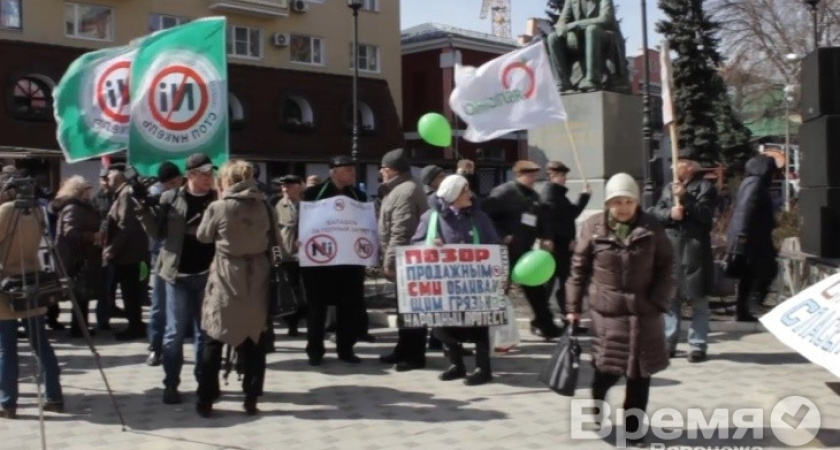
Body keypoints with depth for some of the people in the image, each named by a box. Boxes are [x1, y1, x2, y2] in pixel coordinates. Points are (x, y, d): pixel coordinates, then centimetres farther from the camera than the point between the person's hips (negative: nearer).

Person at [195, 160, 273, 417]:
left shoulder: (218, 207, -11)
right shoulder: (264, 206, -1)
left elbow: (203, 237, 3)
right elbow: (273, 239, 7)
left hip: (226, 279, -3)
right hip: (256, 280, 3)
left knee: (214, 340, 8)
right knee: (254, 341, 11)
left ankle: (206, 400, 10)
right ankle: (251, 399, 13)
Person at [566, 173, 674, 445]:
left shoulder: (652, 228, 0)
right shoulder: (593, 227, -2)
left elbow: (666, 267, 3)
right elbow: (578, 268, 1)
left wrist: (658, 302, -7)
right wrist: (573, 306, 0)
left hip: (644, 312, 1)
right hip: (606, 311, -1)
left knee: (639, 371, 6)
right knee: (607, 367, -2)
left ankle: (633, 424, 22)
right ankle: (598, 396, 32)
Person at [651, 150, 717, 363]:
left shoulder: (705, 188, -1)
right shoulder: (668, 188, 16)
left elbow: (705, 215, -13)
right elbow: (655, 212, 9)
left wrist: (685, 197, -18)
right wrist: (669, 213, -11)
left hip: (695, 250, -5)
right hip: (671, 250, 6)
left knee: (697, 299, -1)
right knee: (670, 298, 9)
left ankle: (697, 345, 4)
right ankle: (668, 343, 16)